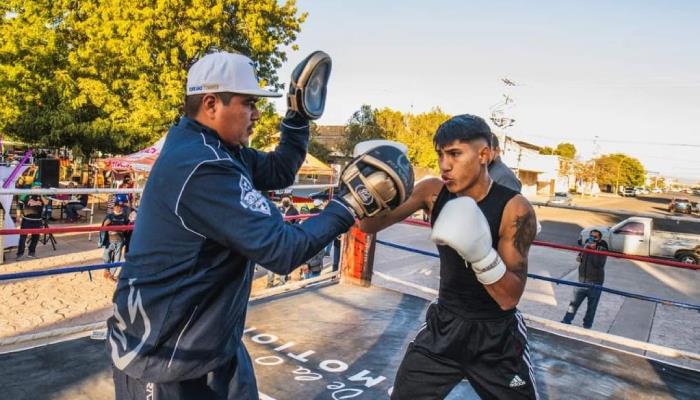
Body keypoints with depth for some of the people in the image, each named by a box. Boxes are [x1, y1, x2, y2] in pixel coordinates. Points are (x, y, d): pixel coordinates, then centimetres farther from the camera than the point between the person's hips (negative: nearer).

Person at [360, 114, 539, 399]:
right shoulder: (433, 193, -11)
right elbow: (372, 226, -7)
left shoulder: (514, 209, -21)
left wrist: (480, 251, -39)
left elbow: (509, 298, -22)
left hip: (496, 334, -2)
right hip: (444, 324, 3)